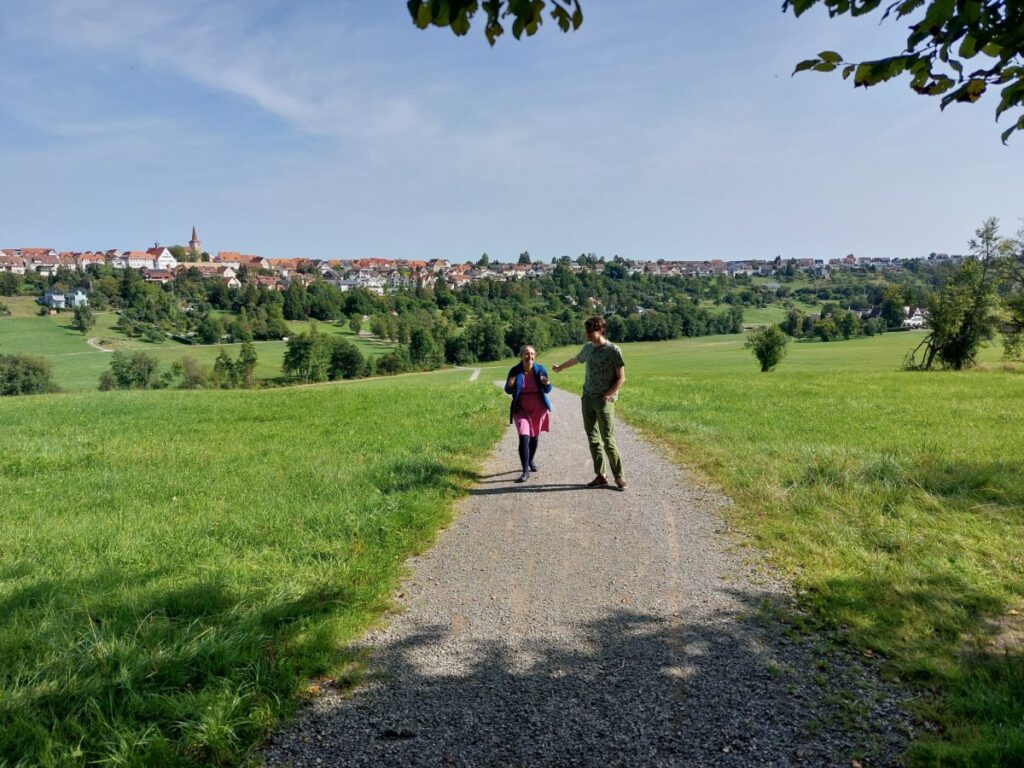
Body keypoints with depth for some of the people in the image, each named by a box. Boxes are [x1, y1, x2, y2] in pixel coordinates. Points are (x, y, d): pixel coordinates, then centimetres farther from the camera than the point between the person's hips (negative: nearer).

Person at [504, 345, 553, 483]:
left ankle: (531, 460, 43)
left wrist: (547, 383, -24)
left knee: (534, 437, 17)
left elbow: (547, 390, -2)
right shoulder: (515, 371, -13)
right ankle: (525, 471, -10)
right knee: (524, 438, -14)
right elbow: (508, 391, -2)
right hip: (521, 410, -2)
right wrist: (510, 385, -25)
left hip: (538, 409, 2)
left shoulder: (540, 369, -11)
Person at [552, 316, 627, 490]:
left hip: (604, 401, -6)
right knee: (593, 439, 5)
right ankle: (600, 476, 10)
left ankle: (619, 476, -1)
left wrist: (607, 396, -15)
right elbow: (575, 360, 30)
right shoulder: (588, 348, 9)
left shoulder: (613, 350, -9)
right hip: (587, 399, 6)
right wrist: (559, 367, 46)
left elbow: (621, 378, -7)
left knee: (608, 440, -10)